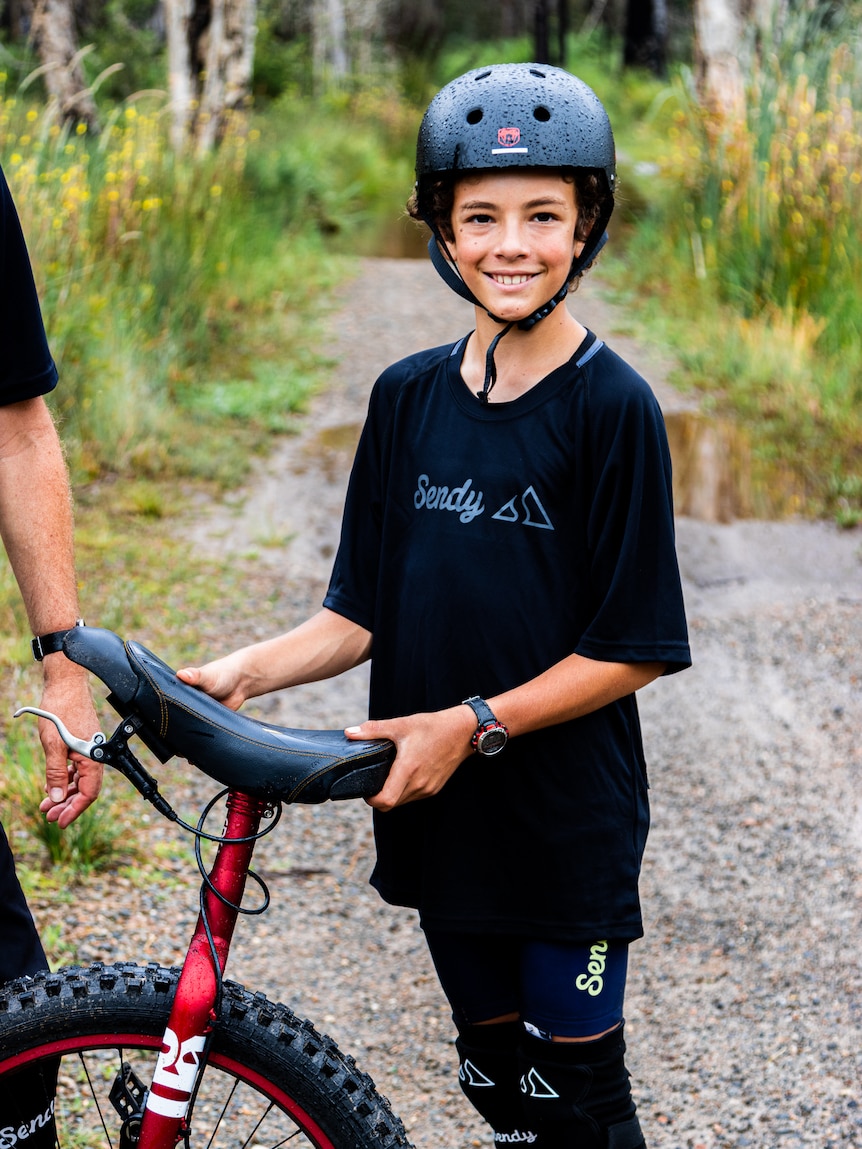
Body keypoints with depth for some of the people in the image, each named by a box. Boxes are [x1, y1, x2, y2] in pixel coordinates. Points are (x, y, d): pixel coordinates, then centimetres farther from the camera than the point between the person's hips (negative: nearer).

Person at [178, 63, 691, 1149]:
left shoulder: (612, 408, -12)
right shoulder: (407, 396, 3)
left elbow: (634, 649, -12)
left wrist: (473, 723, -18)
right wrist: (251, 669, -10)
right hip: (441, 806, 5)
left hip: (568, 816, -5)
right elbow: (365, 611, 6)